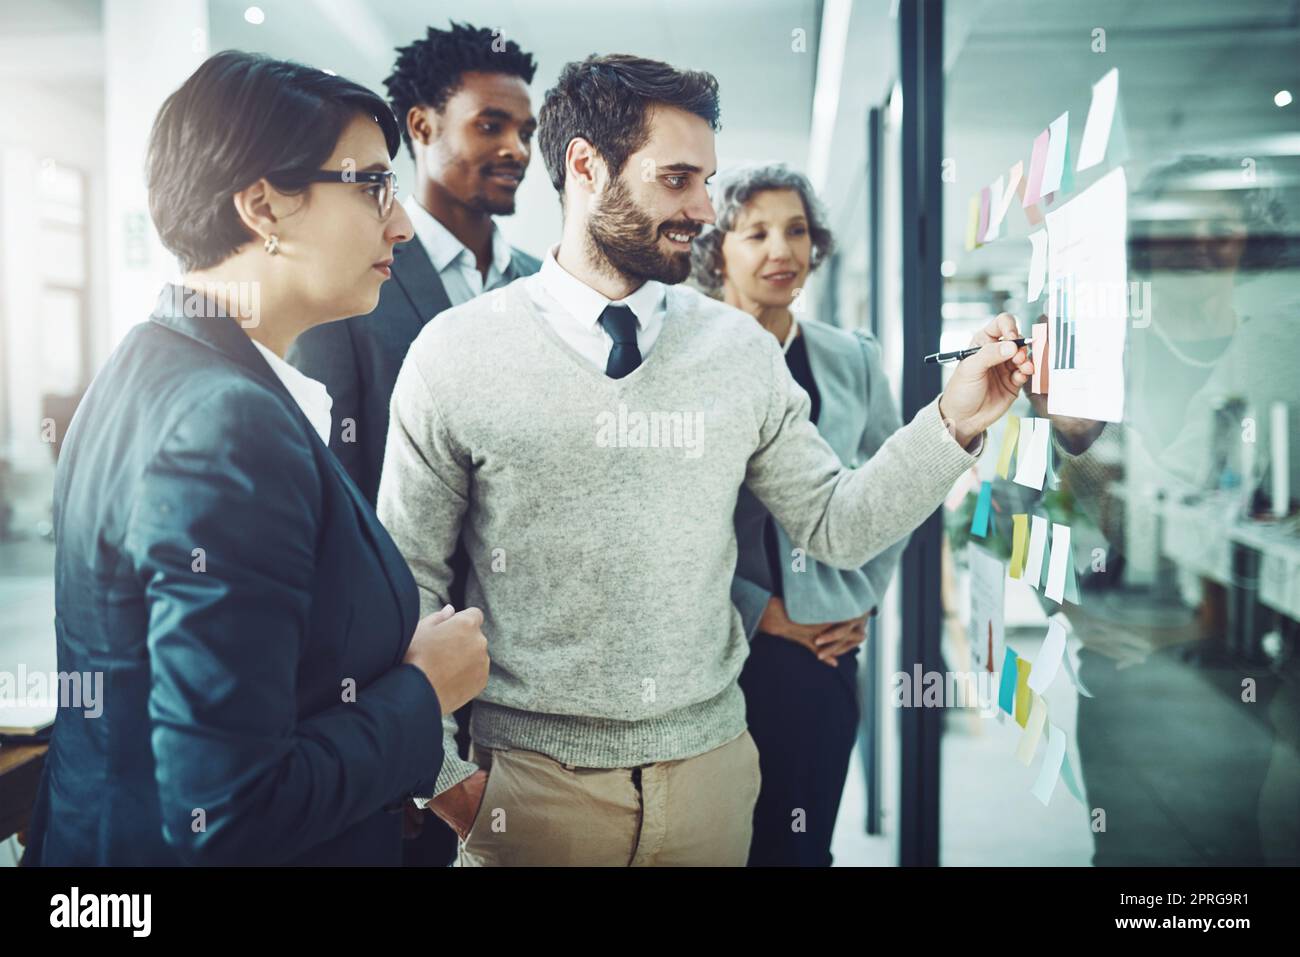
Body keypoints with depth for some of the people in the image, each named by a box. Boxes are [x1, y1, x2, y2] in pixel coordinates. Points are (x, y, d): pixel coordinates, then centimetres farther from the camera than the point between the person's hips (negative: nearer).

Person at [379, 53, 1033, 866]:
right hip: (534, 779, -2)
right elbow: (405, 581, -4)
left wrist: (954, 424, -11)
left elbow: (837, 526, 2)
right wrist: (441, 778, -6)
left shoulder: (741, 349, 0)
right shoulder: (457, 351, -7)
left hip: (711, 762, 3)